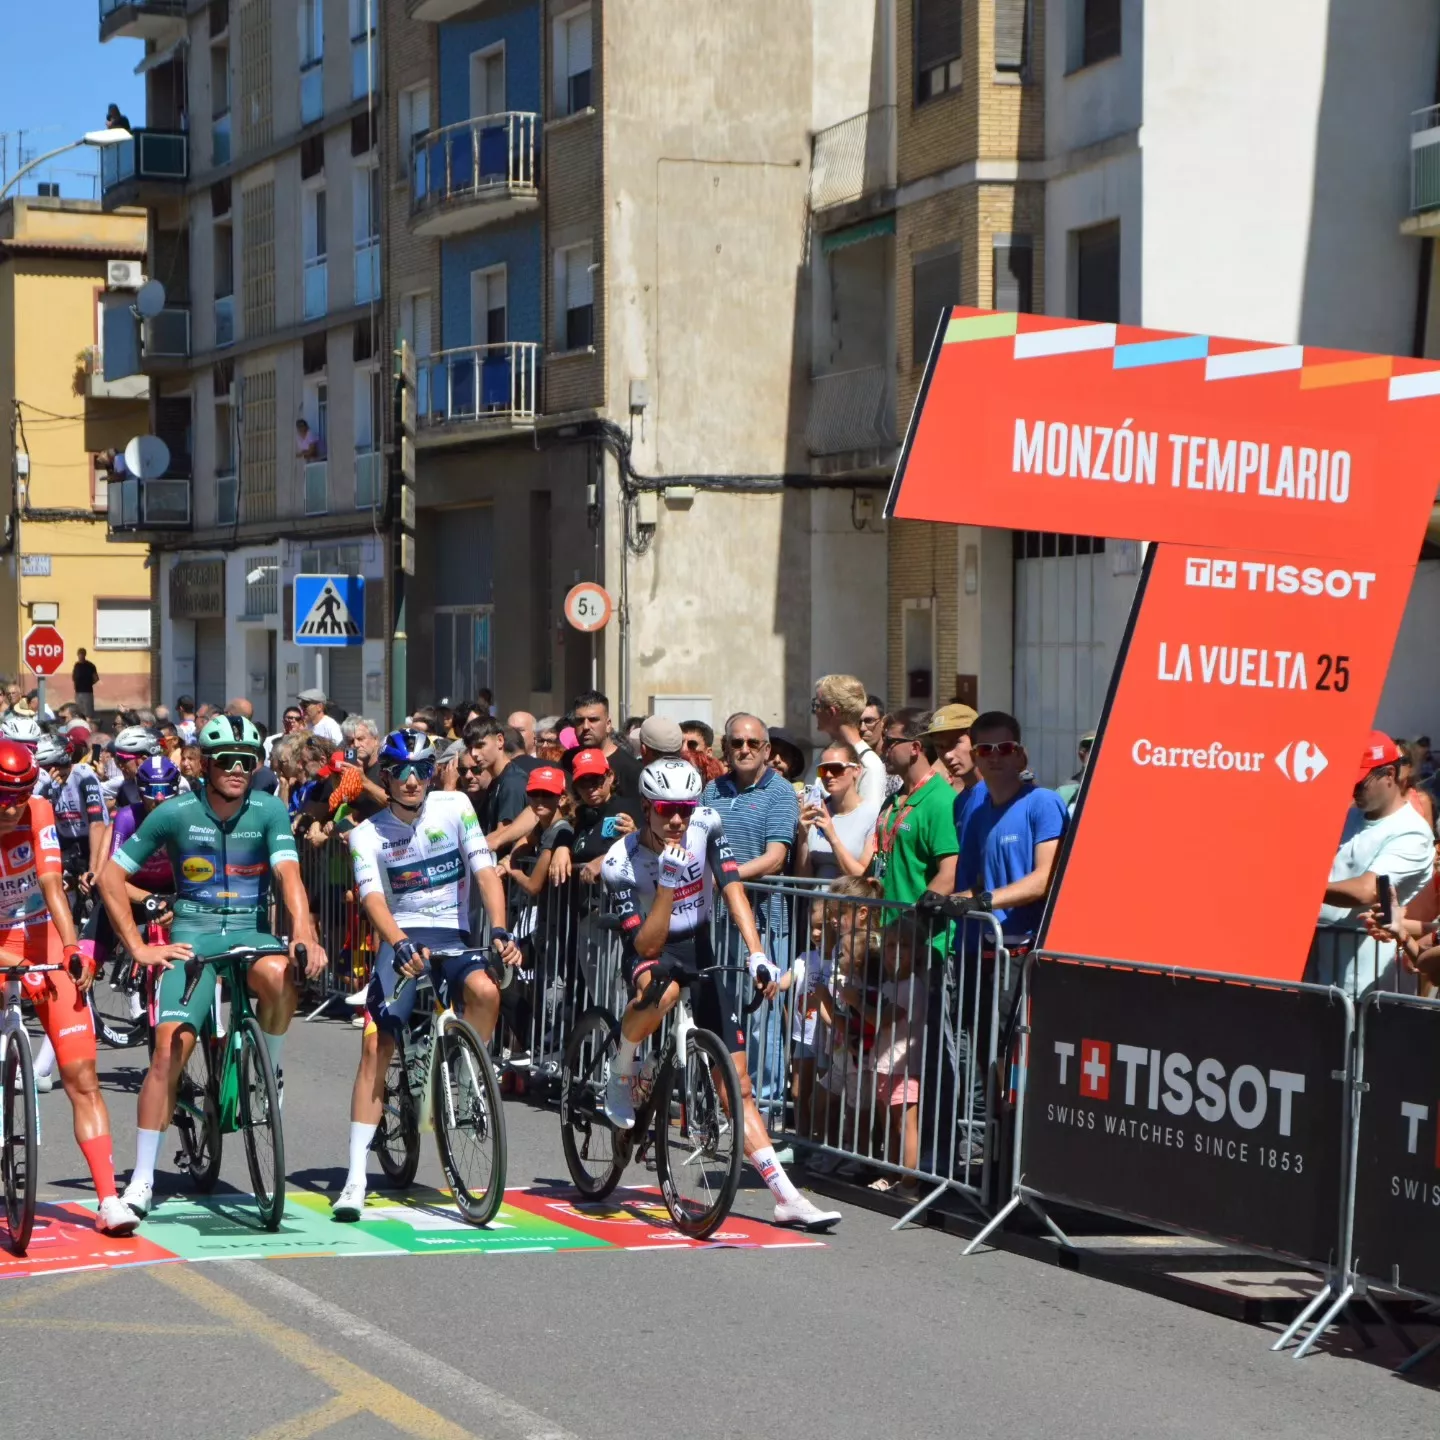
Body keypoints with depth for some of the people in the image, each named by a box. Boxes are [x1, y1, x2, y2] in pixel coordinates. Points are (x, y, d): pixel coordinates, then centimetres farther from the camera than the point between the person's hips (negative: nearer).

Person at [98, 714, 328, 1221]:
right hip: (192, 937, 0)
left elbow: (288, 873, -18)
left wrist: (304, 933, -36)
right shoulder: (176, 813, -6)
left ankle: (272, 1066, -5)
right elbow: (110, 876, -1)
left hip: (252, 932, 0)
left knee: (279, 975, -36)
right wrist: (138, 948, -7)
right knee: (171, 1046, -18)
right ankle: (142, 1178, -10)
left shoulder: (268, 810, -4)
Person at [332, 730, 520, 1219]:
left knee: (485, 992, -33)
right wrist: (401, 946, -35)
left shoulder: (454, 807, -1)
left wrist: (499, 931, -25)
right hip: (400, 939, 0)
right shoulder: (368, 834, -2)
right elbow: (373, 898, -16)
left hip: (452, 935, 1)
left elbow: (485, 871, -8)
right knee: (375, 1046, -14)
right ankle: (356, 1178, -13)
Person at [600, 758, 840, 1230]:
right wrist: (668, 882, -36)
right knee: (661, 988, -42)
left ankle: (786, 1197, -3)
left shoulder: (706, 826, -13)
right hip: (650, 952, -3)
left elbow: (734, 892, -19)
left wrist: (757, 955, -32)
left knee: (736, 1083, -1)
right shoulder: (621, 862, -21)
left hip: (700, 952, 3)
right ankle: (620, 1076, -13)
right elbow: (647, 945, -26)